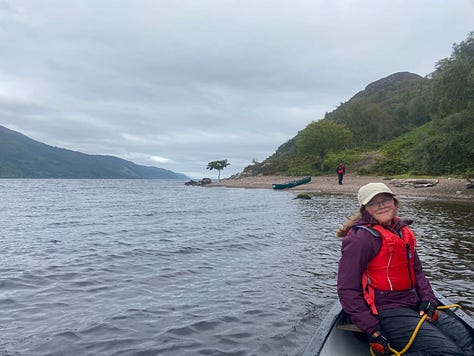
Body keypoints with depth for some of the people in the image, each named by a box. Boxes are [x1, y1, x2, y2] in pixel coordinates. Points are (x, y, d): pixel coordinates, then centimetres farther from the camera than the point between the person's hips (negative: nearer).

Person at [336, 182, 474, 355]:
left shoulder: (403, 231, 12)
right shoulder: (361, 238, -16)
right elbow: (347, 290, -18)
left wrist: (428, 298, 0)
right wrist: (372, 330, -21)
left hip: (415, 305, 9)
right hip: (386, 313, -9)